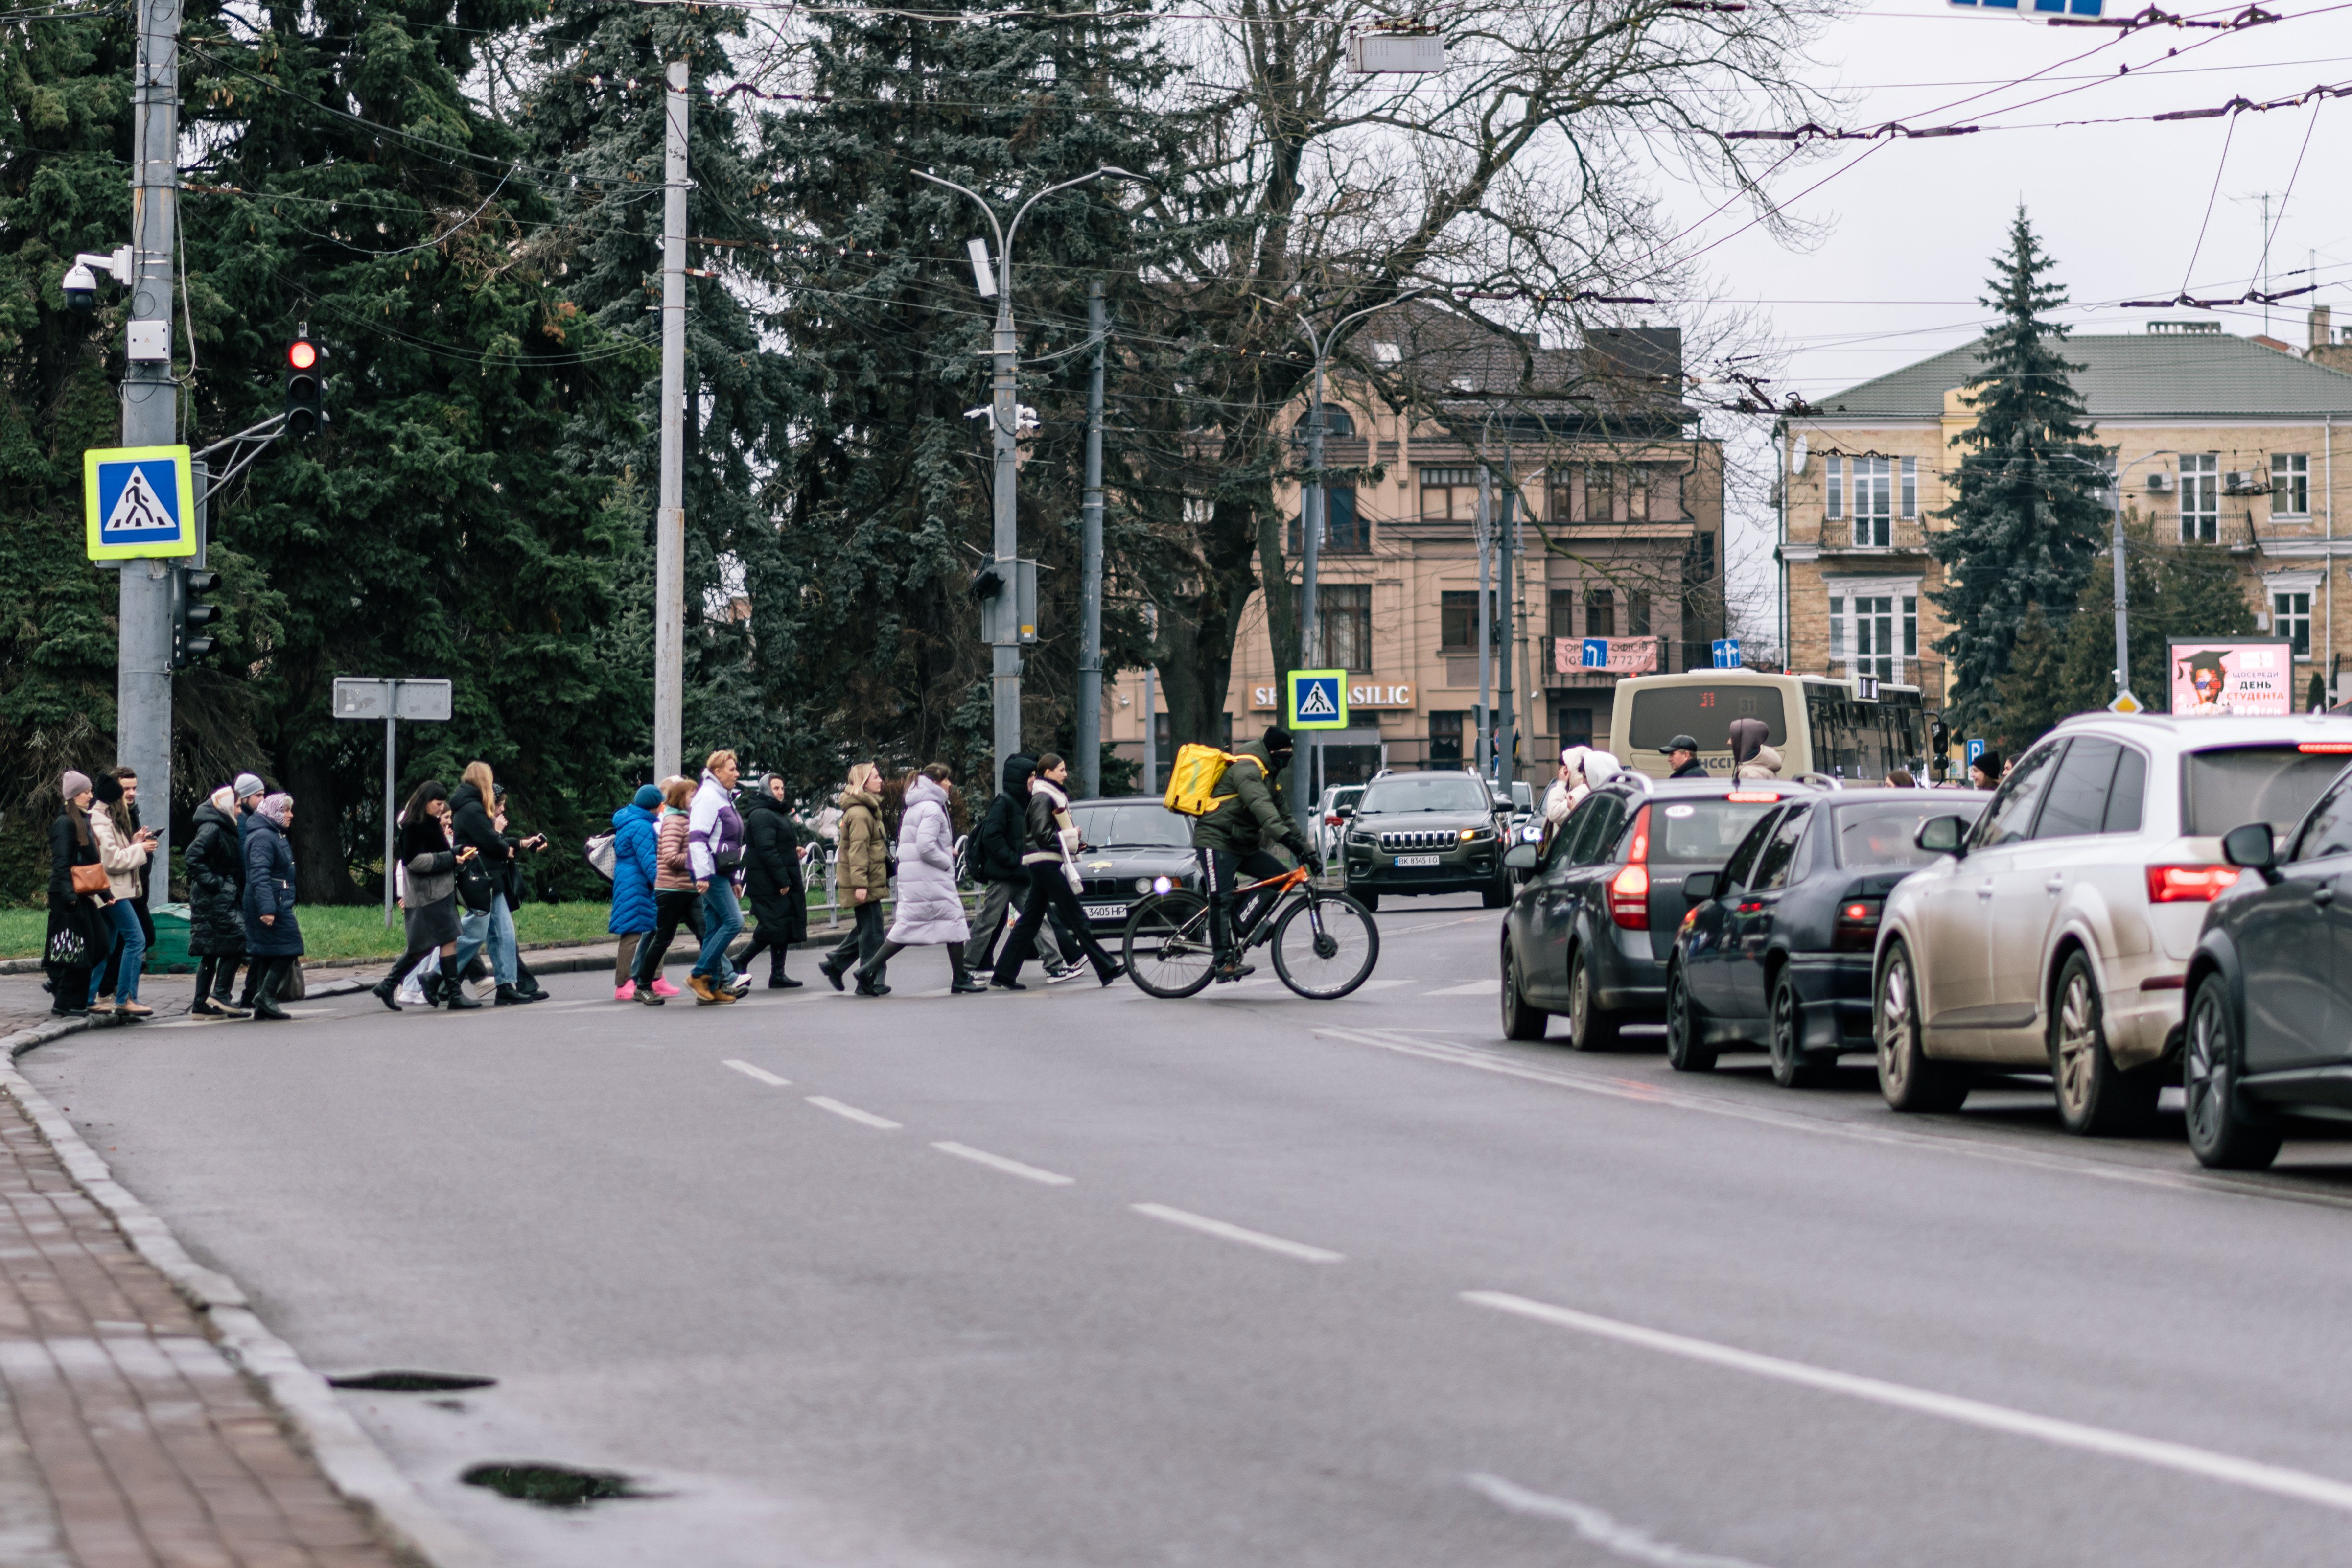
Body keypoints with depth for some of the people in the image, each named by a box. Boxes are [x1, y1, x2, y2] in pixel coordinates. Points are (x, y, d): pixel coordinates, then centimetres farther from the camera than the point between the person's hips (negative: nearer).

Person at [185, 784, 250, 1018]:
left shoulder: (223, 829, 18)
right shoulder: (212, 829, -13)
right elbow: (193, 857, -22)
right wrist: (213, 882, -21)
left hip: (225, 899, 10)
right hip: (215, 899, -10)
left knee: (210, 952, 9)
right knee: (236, 939, -13)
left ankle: (201, 1003, 10)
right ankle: (220, 994, -13)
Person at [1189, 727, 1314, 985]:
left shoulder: (1270, 775, 19)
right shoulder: (1247, 769, -16)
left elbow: (1282, 816, 22)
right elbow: (1261, 806, -32)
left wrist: (1306, 850, 14)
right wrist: (1287, 837, -44)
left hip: (1243, 845, 10)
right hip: (1216, 841, -10)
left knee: (1280, 876, -4)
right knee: (1222, 900, -17)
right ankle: (1224, 962, -18)